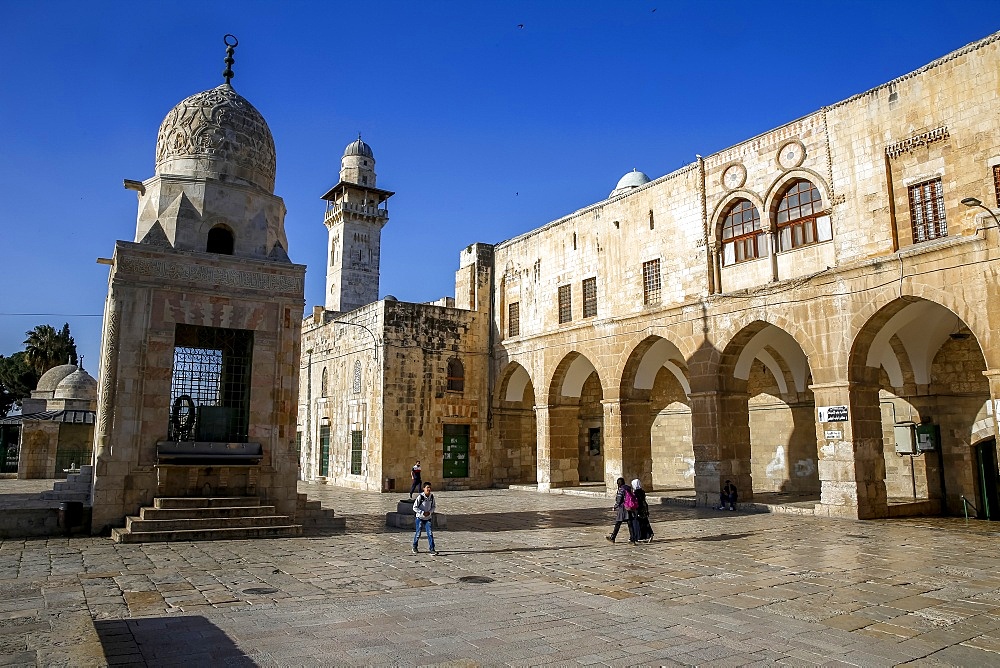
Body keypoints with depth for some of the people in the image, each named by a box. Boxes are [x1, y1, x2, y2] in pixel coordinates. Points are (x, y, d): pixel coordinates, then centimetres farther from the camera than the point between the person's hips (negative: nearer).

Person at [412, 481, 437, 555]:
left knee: (430, 533, -7)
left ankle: (432, 550, -5)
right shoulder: (420, 496, -17)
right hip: (420, 518, -3)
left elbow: (434, 506, 8)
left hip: (428, 518, 3)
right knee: (418, 533, 5)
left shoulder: (432, 496, -3)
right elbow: (415, 507, -15)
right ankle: (414, 548, 28)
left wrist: (429, 512, -10)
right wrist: (423, 513, -20)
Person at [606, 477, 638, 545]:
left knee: (617, 524, 5)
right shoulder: (629, 488, 9)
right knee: (630, 524, 4)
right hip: (628, 509, 7)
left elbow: (619, 500, -14)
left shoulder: (621, 490, -13)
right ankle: (632, 540, 1)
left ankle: (612, 538, 17)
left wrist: (615, 507, -1)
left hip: (622, 509, -7)